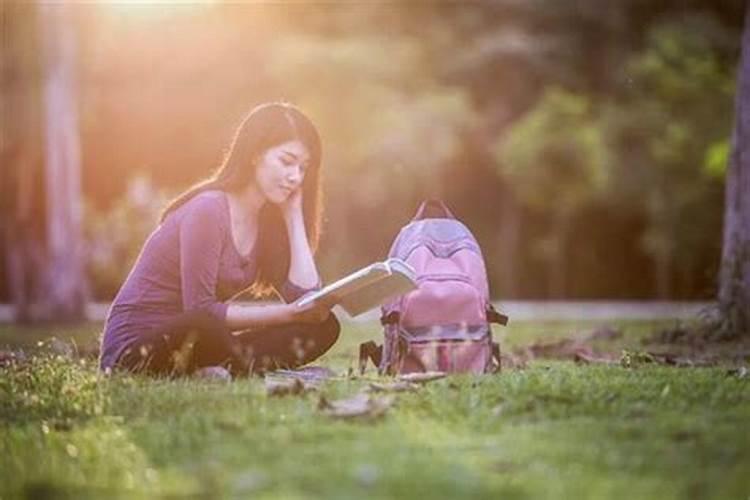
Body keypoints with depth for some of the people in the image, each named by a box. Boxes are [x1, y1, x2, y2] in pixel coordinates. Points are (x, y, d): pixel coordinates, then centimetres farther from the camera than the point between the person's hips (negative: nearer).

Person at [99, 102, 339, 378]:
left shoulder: (268, 219, 7)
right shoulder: (208, 210, -17)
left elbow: (305, 298, -4)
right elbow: (200, 311, -21)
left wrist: (294, 216, -3)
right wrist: (288, 313, -21)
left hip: (194, 346, 8)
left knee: (322, 326, -7)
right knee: (202, 327, -44)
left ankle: (225, 370, -23)